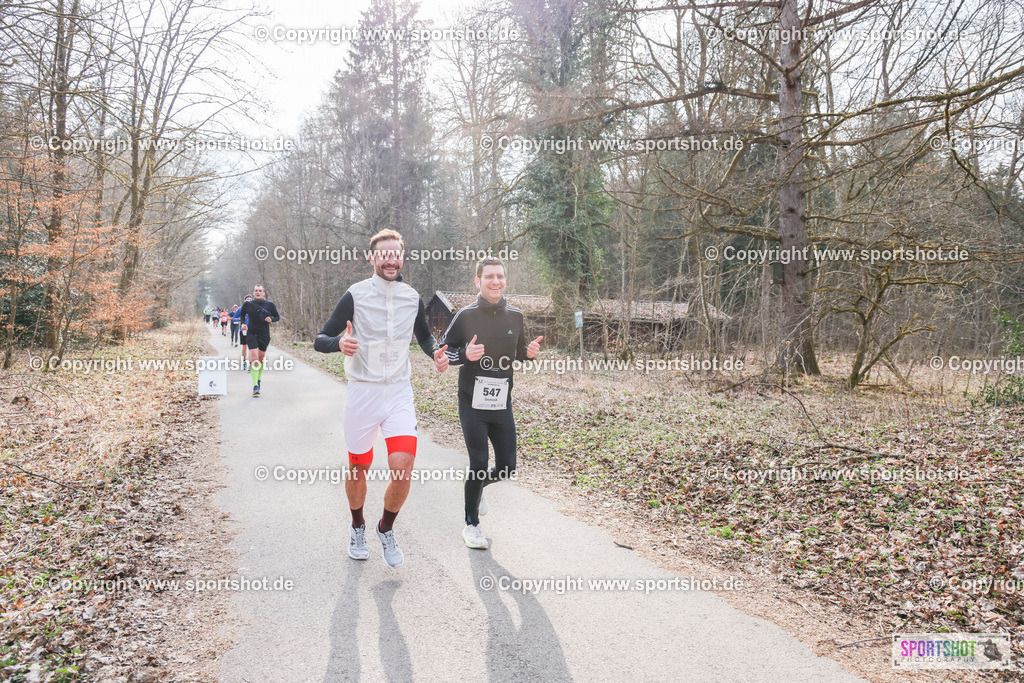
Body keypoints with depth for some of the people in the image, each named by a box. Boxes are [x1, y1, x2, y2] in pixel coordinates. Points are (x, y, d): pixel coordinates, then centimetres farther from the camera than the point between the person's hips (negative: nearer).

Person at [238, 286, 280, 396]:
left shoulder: (269, 304, 0)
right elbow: (242, 315, 17)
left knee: (261, 358, 10)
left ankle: (258, 380, 35)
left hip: (264, 335, 1)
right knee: (254, 359, -14)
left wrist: (271, 319, -10)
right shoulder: (248, 304, 1)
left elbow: (277, 317, 11)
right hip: (252, 334, -1)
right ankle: (255, 386, -18)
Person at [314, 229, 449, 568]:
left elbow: (424, 336, 22)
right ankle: (357, 527, 40)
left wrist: (435, 353, 0)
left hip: (399, 392, 2)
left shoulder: (412, 297, 4)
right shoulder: (355, 295, -7)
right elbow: (319, 341, -6)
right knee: (358, 469, 11)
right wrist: (340, 343, -29)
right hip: (362, 393, -2)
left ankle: (386, 529, 16)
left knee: (402, 469, -13)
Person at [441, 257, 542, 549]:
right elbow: (444, 350, 0)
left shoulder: (515, 316, 6)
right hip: (473, 404, -4)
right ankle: (471, 525, 19)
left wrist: (530, 352, -5)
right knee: (479, 465, -3)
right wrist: (465, 355, -20)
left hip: (502, 404, 4)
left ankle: (477, 485, 40)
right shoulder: (466, 316, -5)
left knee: (507, 468, 5)